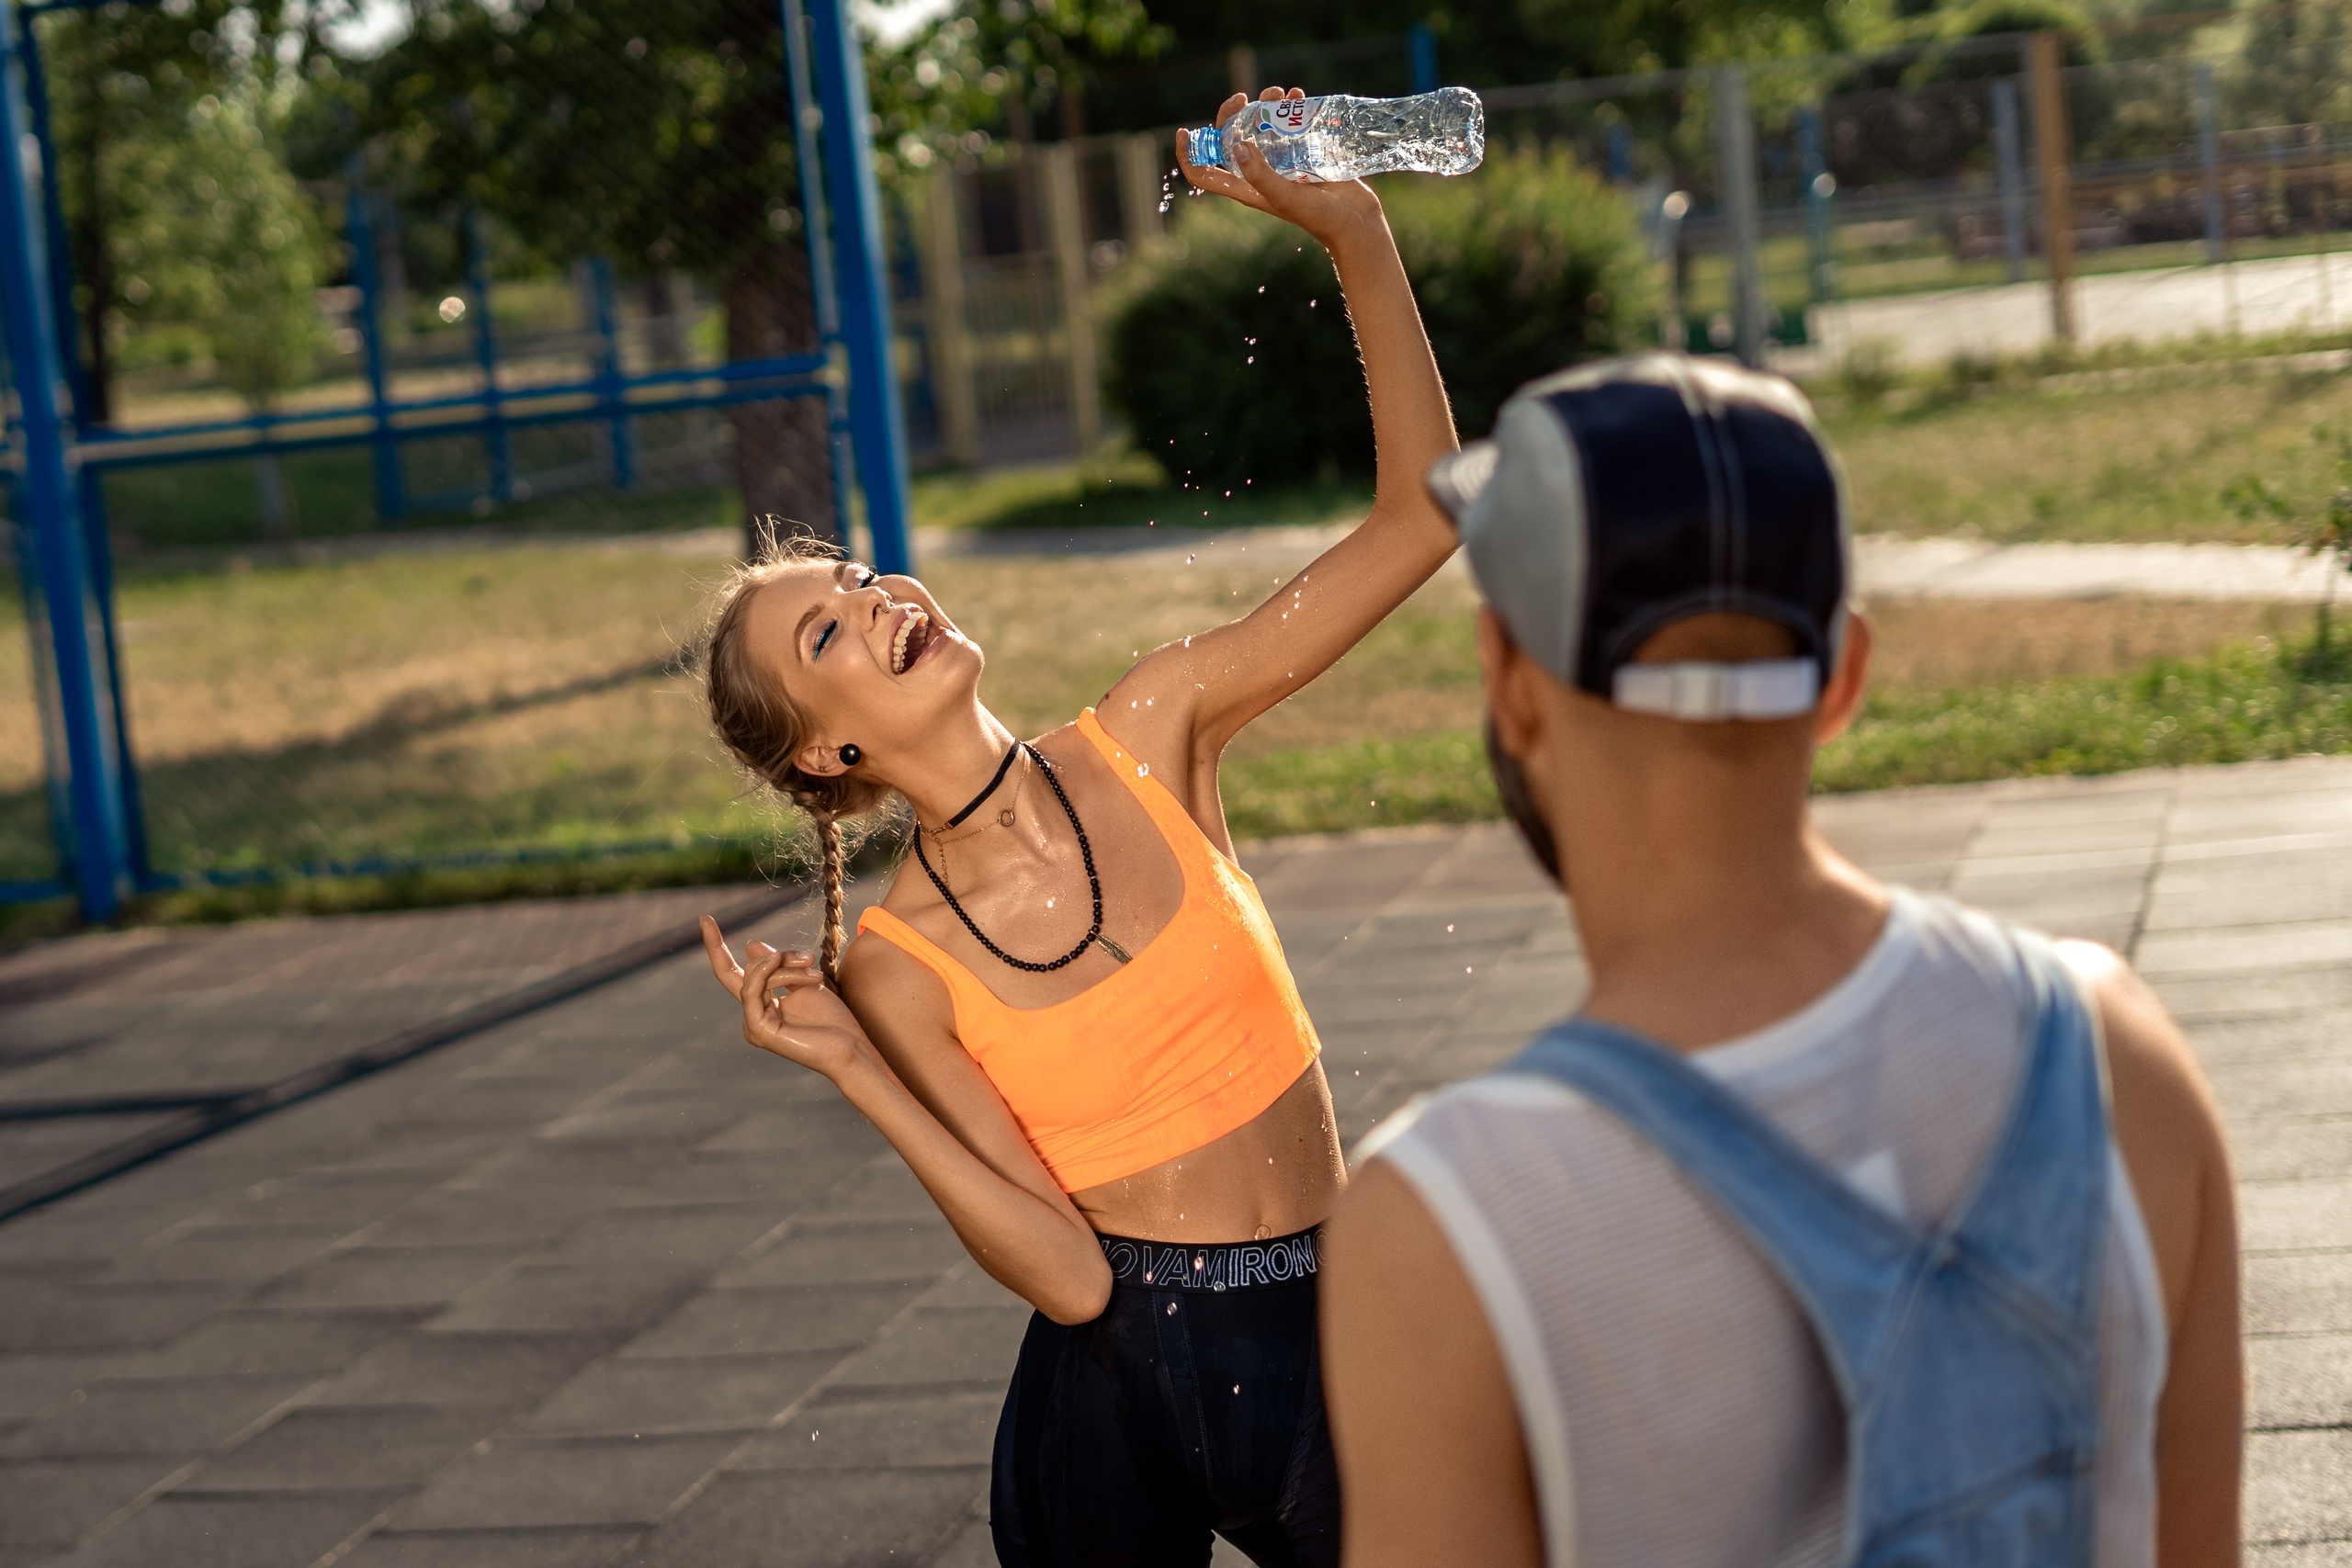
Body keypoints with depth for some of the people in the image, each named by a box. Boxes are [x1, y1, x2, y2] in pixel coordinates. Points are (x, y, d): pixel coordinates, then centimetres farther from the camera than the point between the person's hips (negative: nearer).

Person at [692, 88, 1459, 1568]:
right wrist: (854, 1071, -22)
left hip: (1330, 1334, 2)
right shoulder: (896, 967, -11)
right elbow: (1066, 1271, -16)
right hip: (1124, 1375, -2)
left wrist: (1355, 235, -17)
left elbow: (1420, 516, -9)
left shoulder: (1146, 743, -6)